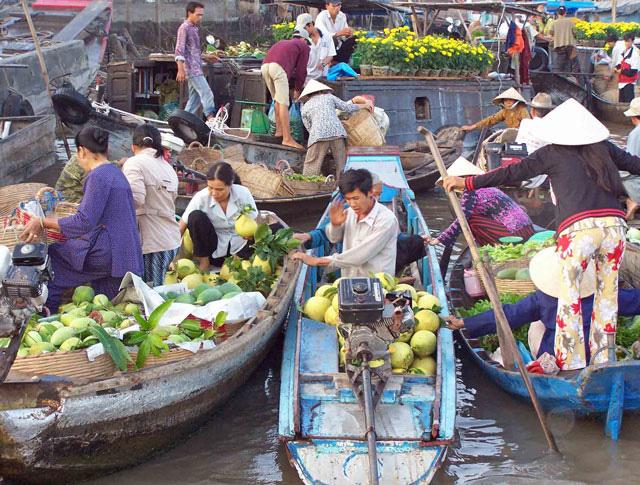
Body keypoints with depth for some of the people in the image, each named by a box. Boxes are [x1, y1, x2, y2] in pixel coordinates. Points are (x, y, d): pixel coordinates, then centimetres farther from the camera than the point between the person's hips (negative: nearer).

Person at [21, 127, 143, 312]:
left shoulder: (98, 176, -12)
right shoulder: (116, 173, 18)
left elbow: (85, 222, -19)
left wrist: (44, 223, -14)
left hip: (108, 253, -9)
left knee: (51, 256, -2)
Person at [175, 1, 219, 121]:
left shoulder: (195, 29, 20)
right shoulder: (184, 28, -9)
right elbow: (179, 50, -16)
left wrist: (205, 57, 19)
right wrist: (180, 70, -23)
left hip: (197, 69, 10)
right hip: (191, 69, -10)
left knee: (195, 99, 10)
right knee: (207, 94, -15)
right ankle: (211, 118, -18)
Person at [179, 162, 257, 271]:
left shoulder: (243, 194, -18)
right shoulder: (201, 197, -19)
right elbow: (181, 226, -17)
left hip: (239, 246, 0)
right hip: (215, 248, 0)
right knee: (195, 217, -25)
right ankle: (204, 263, -11)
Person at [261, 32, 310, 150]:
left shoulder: (282, 42, 39)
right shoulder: (303, 46, 21)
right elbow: (301, 70, 14)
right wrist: (297, 89, 23)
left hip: (265, 66, 6)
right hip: (279, 67, -6)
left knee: (277, 100, 20)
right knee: (283, 103, -10)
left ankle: (279, 130, 21)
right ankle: (287, 139, -14)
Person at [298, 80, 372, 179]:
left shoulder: (305, 108, 23)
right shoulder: (329, 97, 23)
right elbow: (347, 107, 18)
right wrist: (364, 106, 32)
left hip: (319, 135, -1)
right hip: (337, 132, 1)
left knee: (310, 168, 2)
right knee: (341, 164, 9)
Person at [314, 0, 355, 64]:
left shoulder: (342, 16, 0)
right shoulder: (321, 16, -18)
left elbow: (344, 37, -1)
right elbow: (323, 36, -31)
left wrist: (348, 34, -26)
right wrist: (339, 34, -45)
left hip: (337, 49, 7)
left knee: (352, 40, -9)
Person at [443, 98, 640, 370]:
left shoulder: (553, 154, 9)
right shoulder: (604, 149, 19)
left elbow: (513, 173, 6)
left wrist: (469, 182, 10)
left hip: (578, 228, -4)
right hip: (614, 223, 4)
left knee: (569, 296, 5)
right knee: (608, 292, 15)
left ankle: (570, 362, 5)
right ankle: (602, 359, 21)